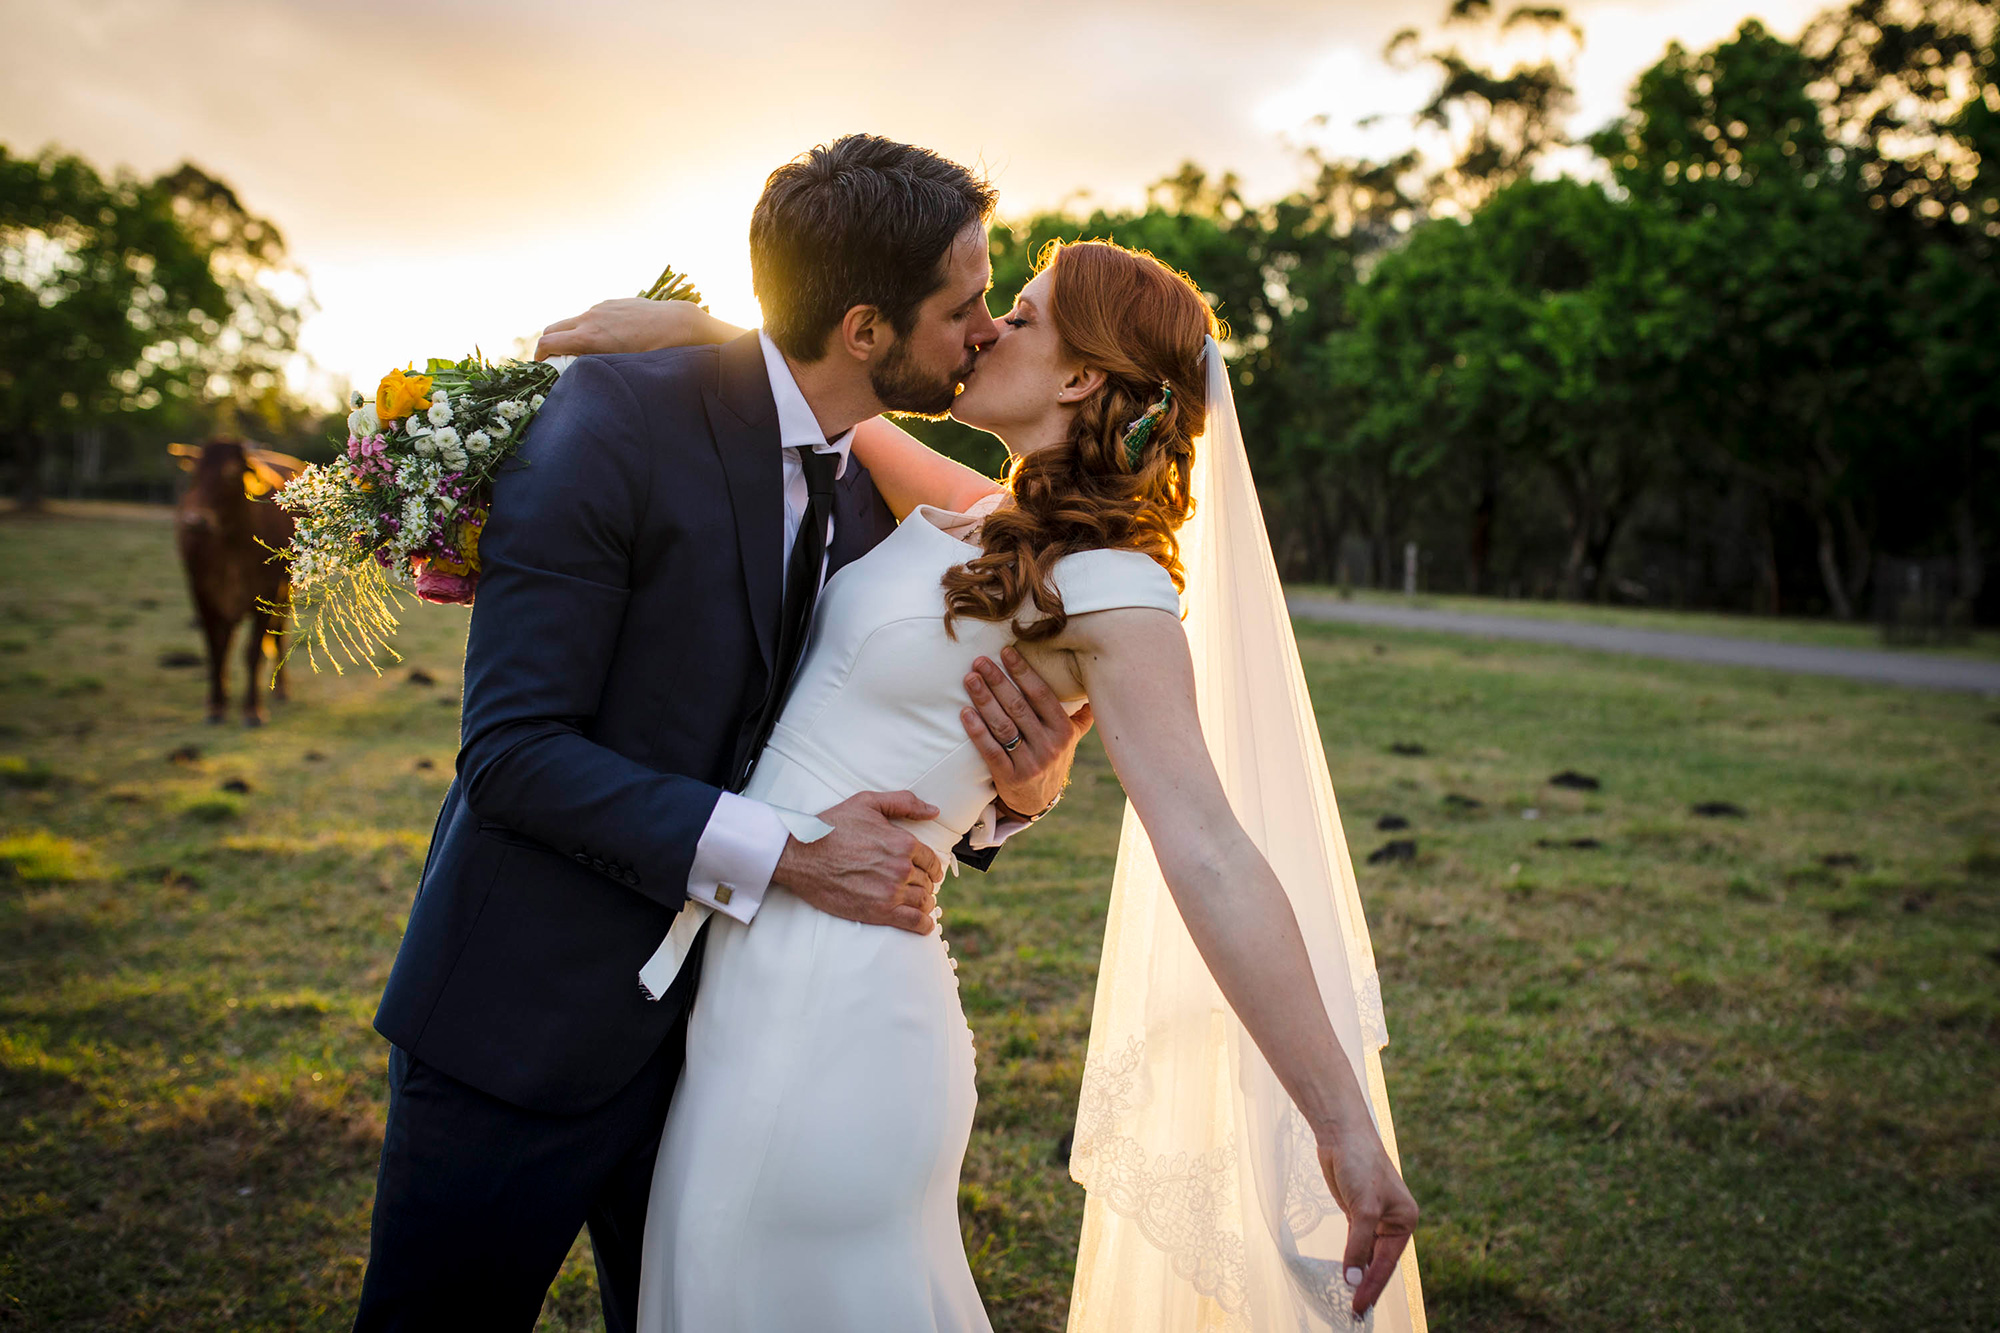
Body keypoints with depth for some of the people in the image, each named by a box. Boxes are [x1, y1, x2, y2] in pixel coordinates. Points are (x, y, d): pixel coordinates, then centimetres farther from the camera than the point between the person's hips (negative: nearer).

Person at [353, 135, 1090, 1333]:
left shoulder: (880, 485, 2)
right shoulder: (621, 416, -18)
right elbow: (513, 751, -21)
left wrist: (1014, 791, -15)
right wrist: (782, 854, -26)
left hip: (717, 1009, 6)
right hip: (529, 1021, -5)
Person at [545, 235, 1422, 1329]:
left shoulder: (1110, 591, -16)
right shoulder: (967, 513, 8)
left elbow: (1213, 862, -22)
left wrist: (1344, 1127, -23)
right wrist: (696, 327, 6)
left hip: (836, 1003, -8)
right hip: (754, 967, 8)